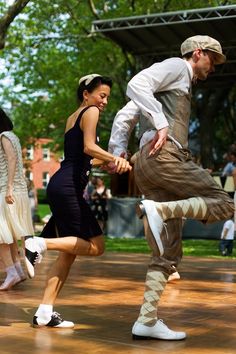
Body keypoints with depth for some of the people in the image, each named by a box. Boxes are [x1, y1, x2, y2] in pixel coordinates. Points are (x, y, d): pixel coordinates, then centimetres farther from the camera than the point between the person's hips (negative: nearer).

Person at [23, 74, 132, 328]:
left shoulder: (73, 117, 25)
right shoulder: (90, 112, -1)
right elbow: (89, 147, -18)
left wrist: (110, 160, 28)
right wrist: (115, 159, -28)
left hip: (61, 186, 10)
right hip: (68, 187, -10)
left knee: (68, 253, 8)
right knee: (95, 246, -7)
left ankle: (45, 313, 4)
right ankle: (40, 244, -16)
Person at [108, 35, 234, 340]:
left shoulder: (177, 85, 34)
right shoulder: (177, 66, 7)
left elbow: (124, 116, 30)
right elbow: (136, 85, -12)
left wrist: (116, 153, 22)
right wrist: (160, 123, -19)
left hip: (147, 167, 9)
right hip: (163, 155, -9)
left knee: (168, 254, 5)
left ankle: (147, 320, 1)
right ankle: (159, 209, -26)